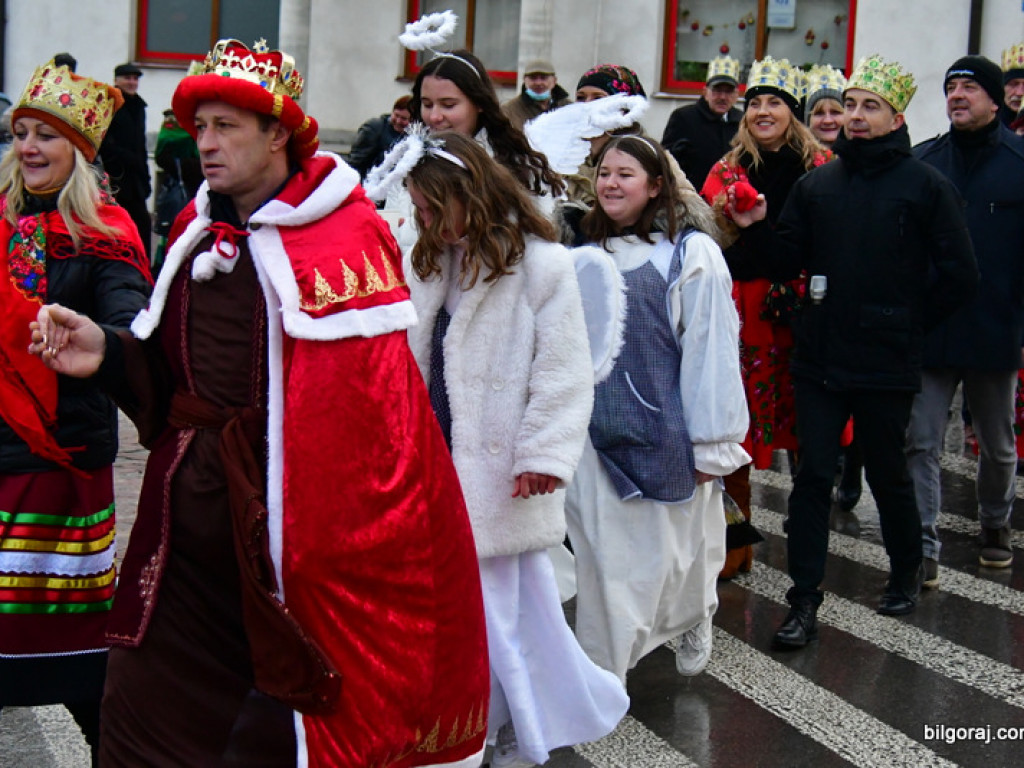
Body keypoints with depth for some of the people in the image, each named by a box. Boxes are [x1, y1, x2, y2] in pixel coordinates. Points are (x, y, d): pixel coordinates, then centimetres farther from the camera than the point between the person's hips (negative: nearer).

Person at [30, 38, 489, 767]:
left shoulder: (344, 235, -10)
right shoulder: (199, 231, 12)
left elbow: (377, 396, -14)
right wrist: (109, 352, 0)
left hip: (284, 509, -6)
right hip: (187, 509, 6)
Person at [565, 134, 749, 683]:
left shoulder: (690, 253, -7)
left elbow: (711, 350, -10)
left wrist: (712, 443, -13)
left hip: (663, 431, -4)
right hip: (596, 431, 4)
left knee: (673, 549, 10)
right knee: (603, 557, 6)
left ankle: (692, 621, 40)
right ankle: (599, 678, 20)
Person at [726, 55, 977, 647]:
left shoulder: (927, 186, -4)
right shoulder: (816, 184, 9)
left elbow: (959, 276, -5)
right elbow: (787, 261, 9)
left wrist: (906, 324, -3)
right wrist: (757, 229, -8)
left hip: (887, 364, -3)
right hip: (819, 358, 3)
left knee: (889, 475, 11)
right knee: (813, 475, 1)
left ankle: (906, 574, 36)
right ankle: (805, 602, 6)